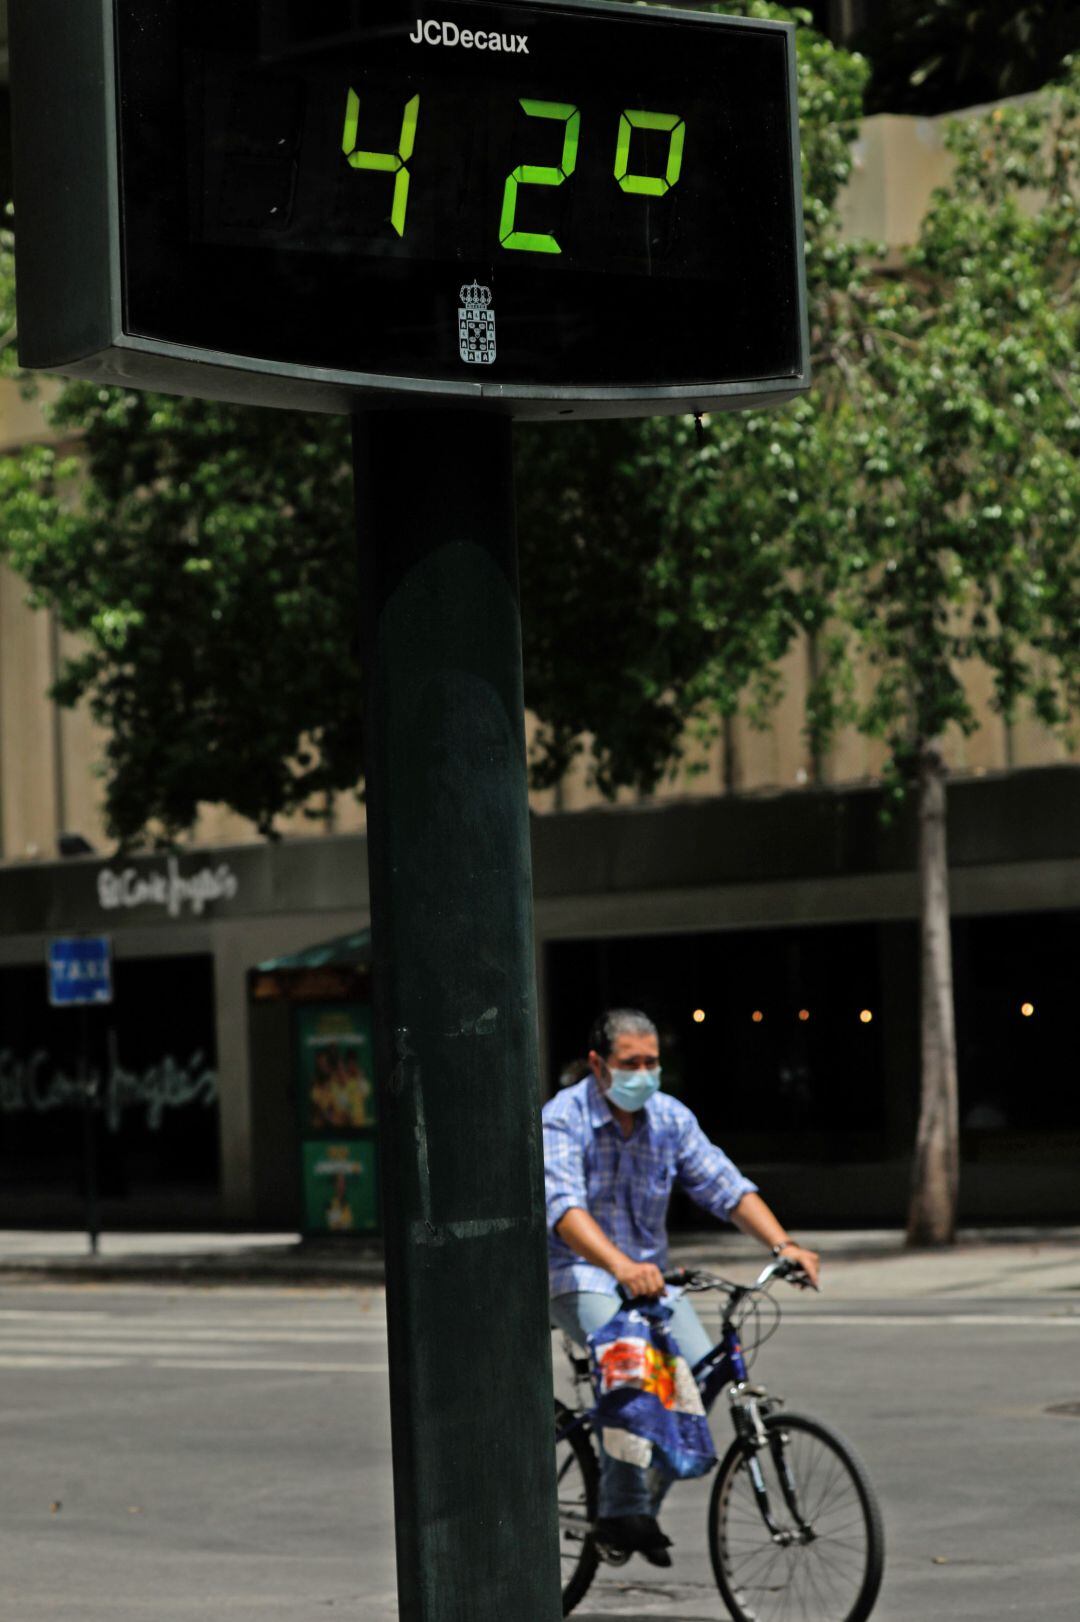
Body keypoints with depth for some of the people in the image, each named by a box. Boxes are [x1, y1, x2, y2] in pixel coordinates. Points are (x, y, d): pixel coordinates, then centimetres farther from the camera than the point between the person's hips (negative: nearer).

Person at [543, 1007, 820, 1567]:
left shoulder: (670, 1118, 2)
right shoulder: (563, 1119, -16)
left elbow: (726, 1186, -1)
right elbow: (564, 1207, -31)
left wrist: (782, 1243, -18)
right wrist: (621, 1266, -48)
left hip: (648, 1271, 6)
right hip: (578, 1274, -6)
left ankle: (647, 1495, 4)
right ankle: (620, 1510, -24)